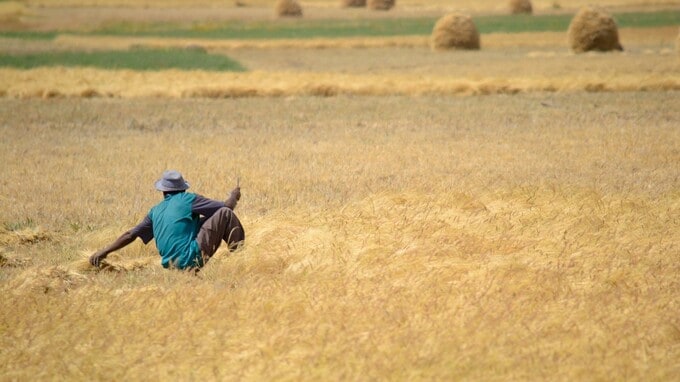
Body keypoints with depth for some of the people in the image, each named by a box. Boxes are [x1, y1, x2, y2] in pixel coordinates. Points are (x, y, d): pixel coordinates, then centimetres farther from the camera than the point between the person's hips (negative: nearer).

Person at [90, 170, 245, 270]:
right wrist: (234, 197, 25)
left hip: (170, 264, 6)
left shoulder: (156, 211, 17)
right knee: (224, 213, 3)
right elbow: (227, 206, 2)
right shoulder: (188, 199, 1)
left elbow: (130, 235, 16)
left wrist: (104, 251, 23)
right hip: (191, 259, -6)